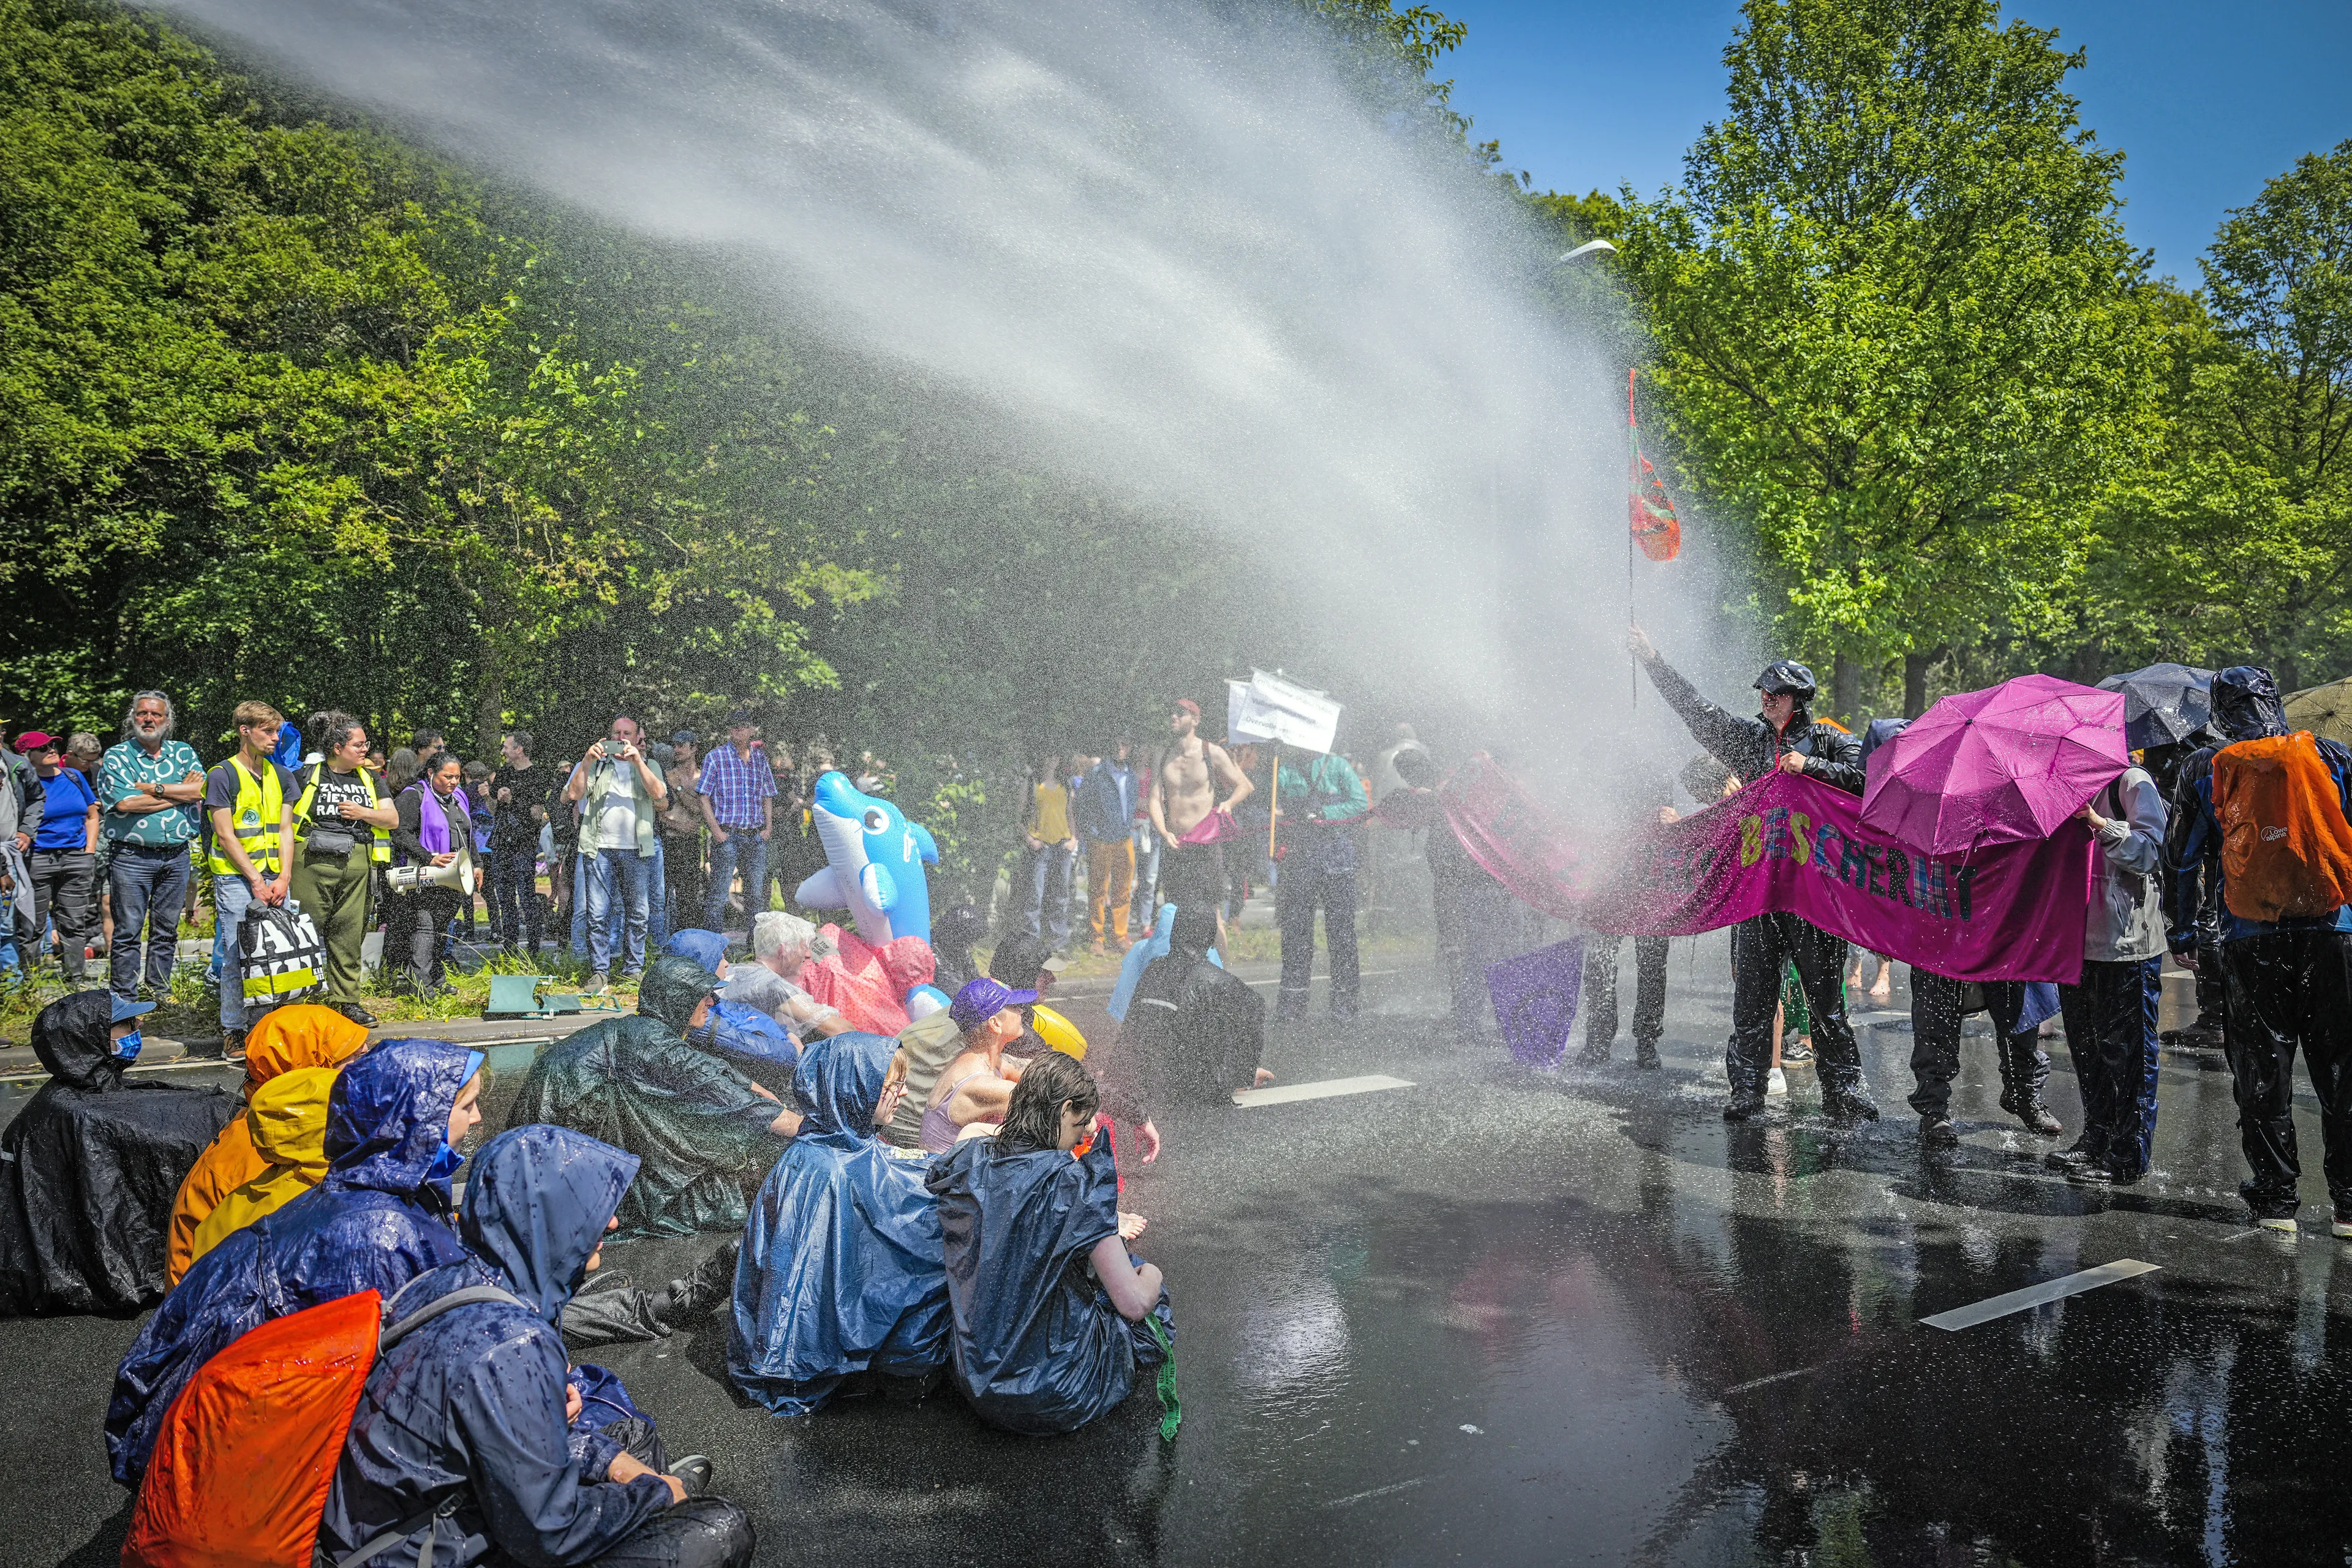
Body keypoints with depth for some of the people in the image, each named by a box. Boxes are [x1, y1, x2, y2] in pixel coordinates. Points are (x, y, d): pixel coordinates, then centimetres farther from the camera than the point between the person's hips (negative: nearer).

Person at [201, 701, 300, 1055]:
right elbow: (226, 835, -7)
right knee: (237, 956, -5)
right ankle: (232, 1033, 2)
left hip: (275, 878, 5)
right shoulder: (222, 776, -3)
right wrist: (256, 880, -11)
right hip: (235, 879, -5)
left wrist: (284, 877, -2)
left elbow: (285, 830, 11)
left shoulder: (281, 776, 14)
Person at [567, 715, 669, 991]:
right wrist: (587, 761, -8)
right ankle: (600, 971, 4)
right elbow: (573, 793, 0)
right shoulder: (596, 765, 14)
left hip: (636, 849, 0)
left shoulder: (648, 765, 12)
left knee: (638, 913, 4)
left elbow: (659, 794, -7)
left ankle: (633, 969, 14)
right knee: (598, 913, -3)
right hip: (599, 847, 0)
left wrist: (637, 761, -13)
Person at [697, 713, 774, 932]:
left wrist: (769, 826, 8)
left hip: (757, 836, 4)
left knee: (756, 893, 8)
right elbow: (704, 797, -2)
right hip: (727, 836, -4)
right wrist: (715, 829, -11)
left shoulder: (760, 758, 13)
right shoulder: (715, 758, 0)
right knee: (718, 894, -5)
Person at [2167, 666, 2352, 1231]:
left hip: (2252, 940, 0)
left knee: (2262, 1071, 9)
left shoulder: (2202, 772, 3)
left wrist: (2181, 932, 16)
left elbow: (2185, 859, 7)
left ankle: (2276, 1198, 12)